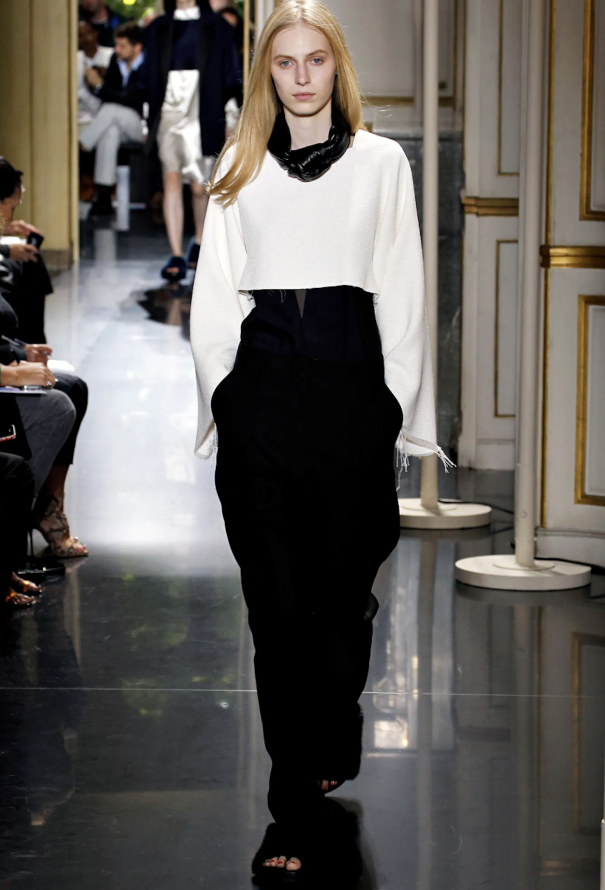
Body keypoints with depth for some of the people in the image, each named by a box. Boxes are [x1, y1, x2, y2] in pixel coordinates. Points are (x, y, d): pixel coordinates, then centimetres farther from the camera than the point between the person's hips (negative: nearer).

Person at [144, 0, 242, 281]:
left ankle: (199, 242, 29)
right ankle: (177, 256, -13)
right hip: (169, 115, 1)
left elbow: (231, 76, 4)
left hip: (203, 117, -1)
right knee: (172, 181, -9)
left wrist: (229, 121, -1)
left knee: (200, 187, 3)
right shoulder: (158, 28, 11)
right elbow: (150, 76, 12)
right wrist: (149, 120, 7)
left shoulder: (216, 27, 5)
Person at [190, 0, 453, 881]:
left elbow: (402, 293, 6)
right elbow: (212, 295, 11)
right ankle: (296, 816, -1)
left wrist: (402, 405, 1)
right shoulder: (239, 168, 11)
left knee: (344, 588, 3)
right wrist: (223, 395, 3)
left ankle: (330, 748, 30)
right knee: (277, 603, -2)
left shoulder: (381, 162, 7)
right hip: (260, 392, 1)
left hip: (352, 387, 0)